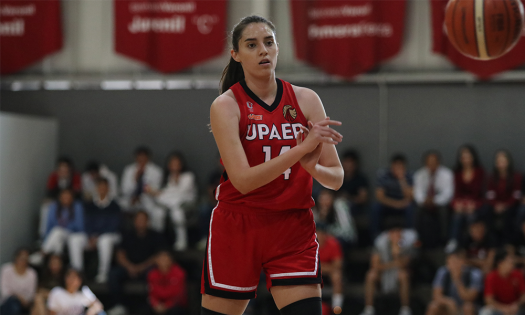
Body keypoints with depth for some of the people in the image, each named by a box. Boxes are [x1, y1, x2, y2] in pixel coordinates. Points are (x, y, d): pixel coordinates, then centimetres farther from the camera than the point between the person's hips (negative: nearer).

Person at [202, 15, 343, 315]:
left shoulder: (306, 100, 1)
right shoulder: (226, 106, -8)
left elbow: (336, 178, 0)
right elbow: (243, 180, -20)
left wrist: (312, 166, -23)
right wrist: (302, 148, -27)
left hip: (293, 228, 2)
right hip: (237, 227, -2)